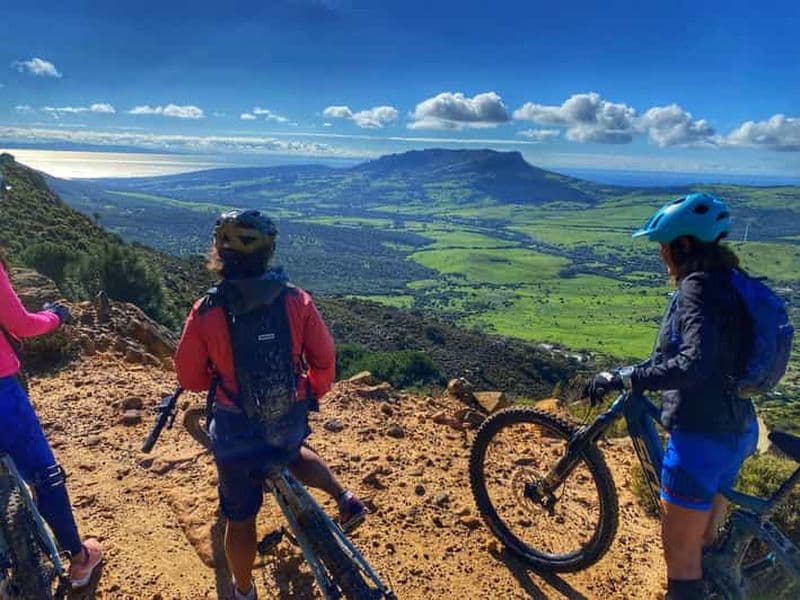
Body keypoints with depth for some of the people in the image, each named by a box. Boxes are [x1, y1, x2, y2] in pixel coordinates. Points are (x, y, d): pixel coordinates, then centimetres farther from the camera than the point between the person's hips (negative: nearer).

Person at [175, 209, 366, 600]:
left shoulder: (206, 310, -15)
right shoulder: (295, 299, -11)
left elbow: (189, 377, -4)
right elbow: (324, 360, -5)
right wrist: (310, 397, 13)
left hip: (237, 432, -2)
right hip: (291, 423, 2)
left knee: (240, 520, 20)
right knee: (291, 454, 38)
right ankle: (344, 498, 21)